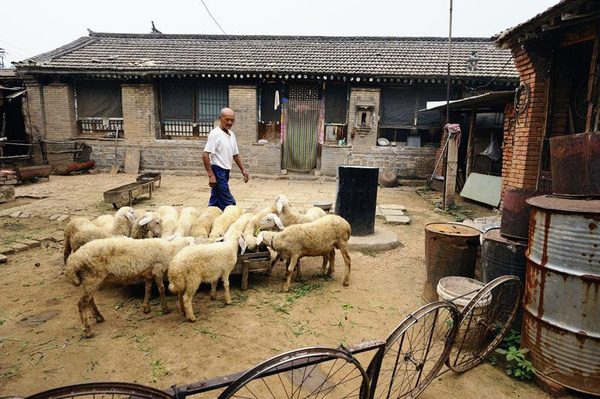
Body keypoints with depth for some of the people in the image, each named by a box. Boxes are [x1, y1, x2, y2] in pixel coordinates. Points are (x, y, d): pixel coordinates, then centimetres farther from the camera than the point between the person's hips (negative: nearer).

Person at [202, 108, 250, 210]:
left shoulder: (231, 135, 13)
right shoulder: (215, 134, -12)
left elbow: (235, 154, 22)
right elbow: (205, 155, -17)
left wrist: (243, 170, 14)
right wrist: (211, 175, -22)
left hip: (225, 172, 8)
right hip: (218, 171, -8)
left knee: (215, 202, 14)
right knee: (229, 203, -8)